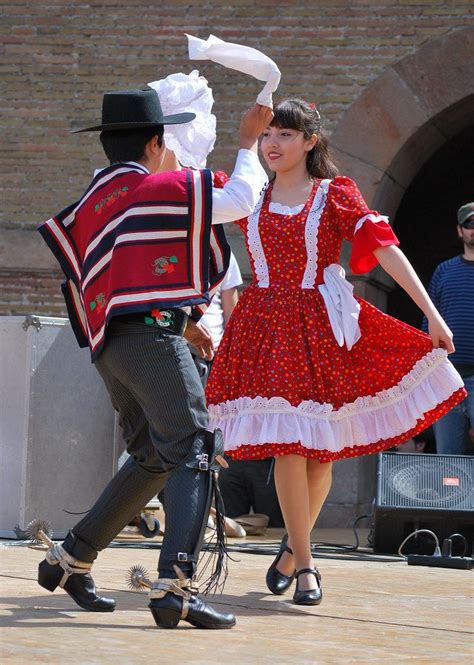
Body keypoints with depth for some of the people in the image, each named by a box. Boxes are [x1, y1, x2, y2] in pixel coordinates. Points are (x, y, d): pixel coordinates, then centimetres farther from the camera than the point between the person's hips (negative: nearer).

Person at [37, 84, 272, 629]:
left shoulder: (89, 208, 19)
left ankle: (70, 559, 23)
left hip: (110, 345, 9)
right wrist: (248, 142, 18)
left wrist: (182, 323, 26)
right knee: (194, 452, -13)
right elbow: (240, 200, 5)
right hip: (153, 337, -9)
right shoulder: (162, 188, -3)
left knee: (152, 458, 20)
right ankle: (174, 586, -27)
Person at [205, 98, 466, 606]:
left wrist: (431, 313, -11)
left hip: (322, 329, -1)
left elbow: (386, 249, -5)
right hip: (266, 330, 1)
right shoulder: (250, 199, 9)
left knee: (322, 448, 3)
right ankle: (304, 562, -1)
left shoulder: (336, 195, 1)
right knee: (287, 446, -10)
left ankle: (295, 542, 25)